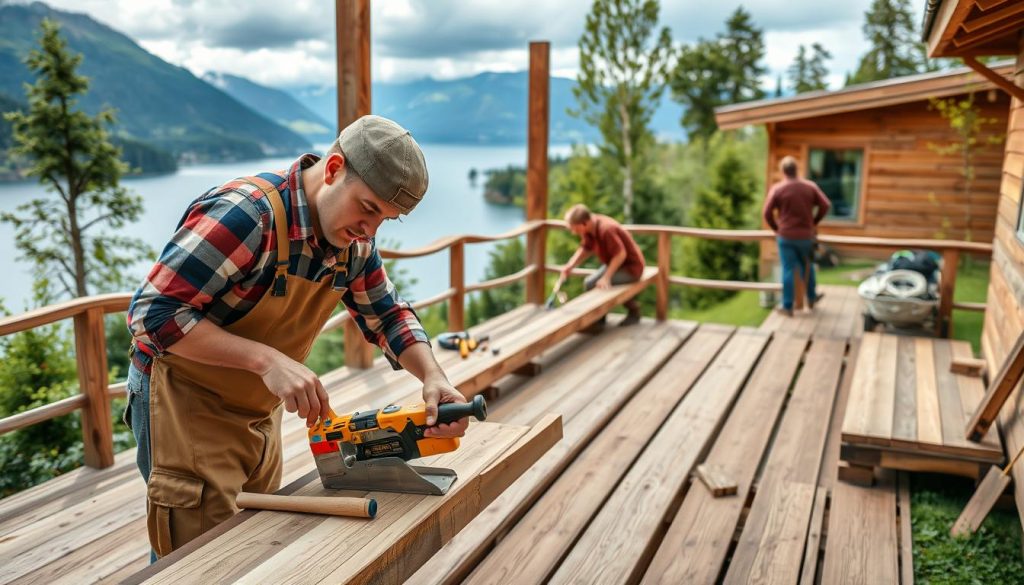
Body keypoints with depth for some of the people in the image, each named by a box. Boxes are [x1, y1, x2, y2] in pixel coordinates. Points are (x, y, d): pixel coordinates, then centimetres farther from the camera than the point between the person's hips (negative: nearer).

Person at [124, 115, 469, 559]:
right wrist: (266, 359, -34)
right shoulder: (246, 213, -27)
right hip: (185, 403, -7)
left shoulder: (354, 242, -4)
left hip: (260, 414, 7)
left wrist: (433, 377, -12)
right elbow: (153, 312, -27)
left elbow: (387, 316, 7)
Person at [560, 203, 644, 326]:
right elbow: (585, 249, 7)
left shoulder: (606, 229, -32)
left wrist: (606, 277, -32)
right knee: (589, 283, 4)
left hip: (630, 266, -9)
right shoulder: (589, 229, -5)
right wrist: (570, 266, -8)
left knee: (602, 285, -22)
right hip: (614, 263, 9)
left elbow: (621, 254, -31)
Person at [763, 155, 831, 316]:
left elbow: (767, 212, -11)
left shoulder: (777, 189, -9)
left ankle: (787, 306, 7)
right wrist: (814, 222, 11)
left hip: (785, 236, -2)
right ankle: (811, 298, 37)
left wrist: (776, 228, 5)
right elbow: (825, 205, -1)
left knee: (788, 270, 3)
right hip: (806, 235, 2)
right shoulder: (810, 186, -1)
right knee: (807, 267, 21)